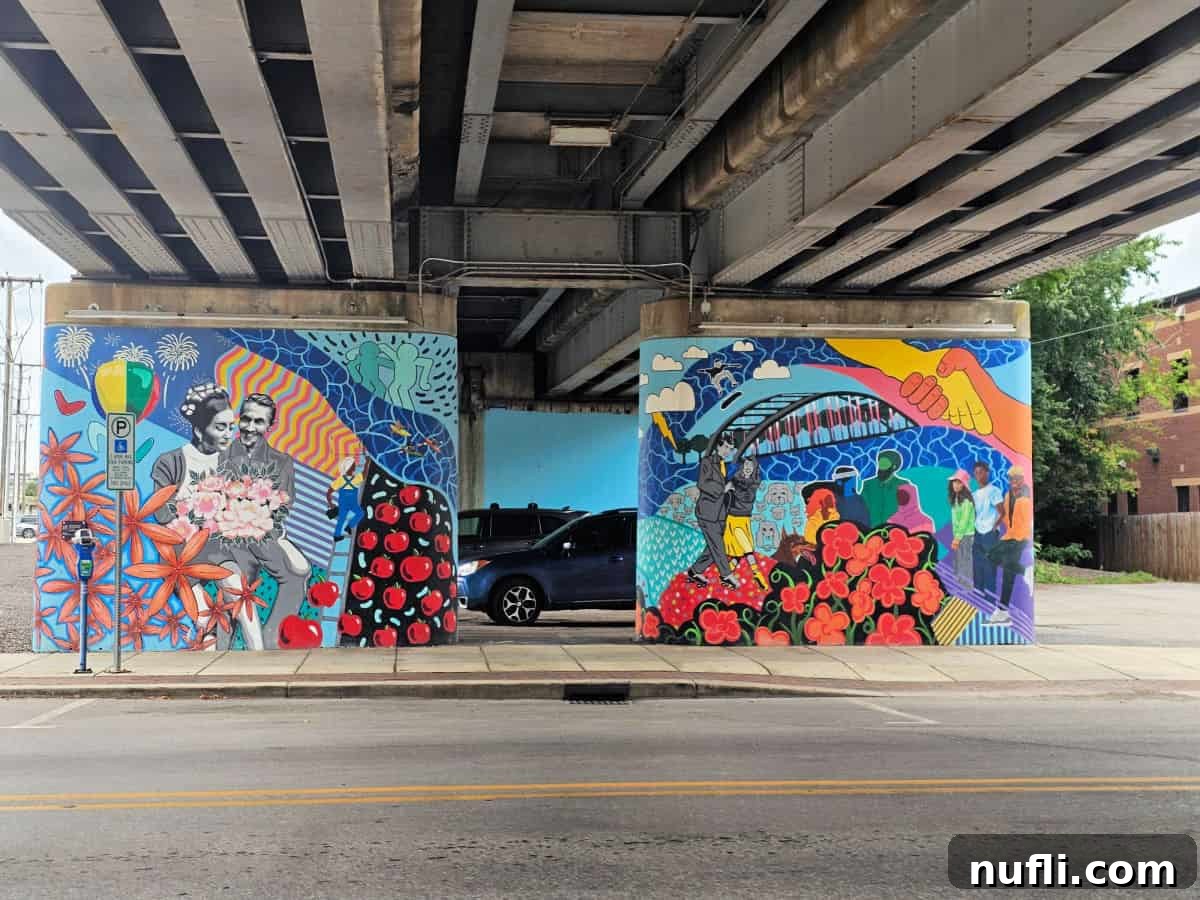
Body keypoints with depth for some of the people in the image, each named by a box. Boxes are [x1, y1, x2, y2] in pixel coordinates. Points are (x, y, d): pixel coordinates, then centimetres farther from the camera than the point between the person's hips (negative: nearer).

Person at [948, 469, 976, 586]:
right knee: (958, 564, 11)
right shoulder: (955, 498, 12)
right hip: (958, 534, 9)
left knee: (965, 562, -6)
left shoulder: (966, 500, -13)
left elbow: (965, 520, -16)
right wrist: (955, 536, 9)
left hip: (965, 535, -9)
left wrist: (958, 537, -16)